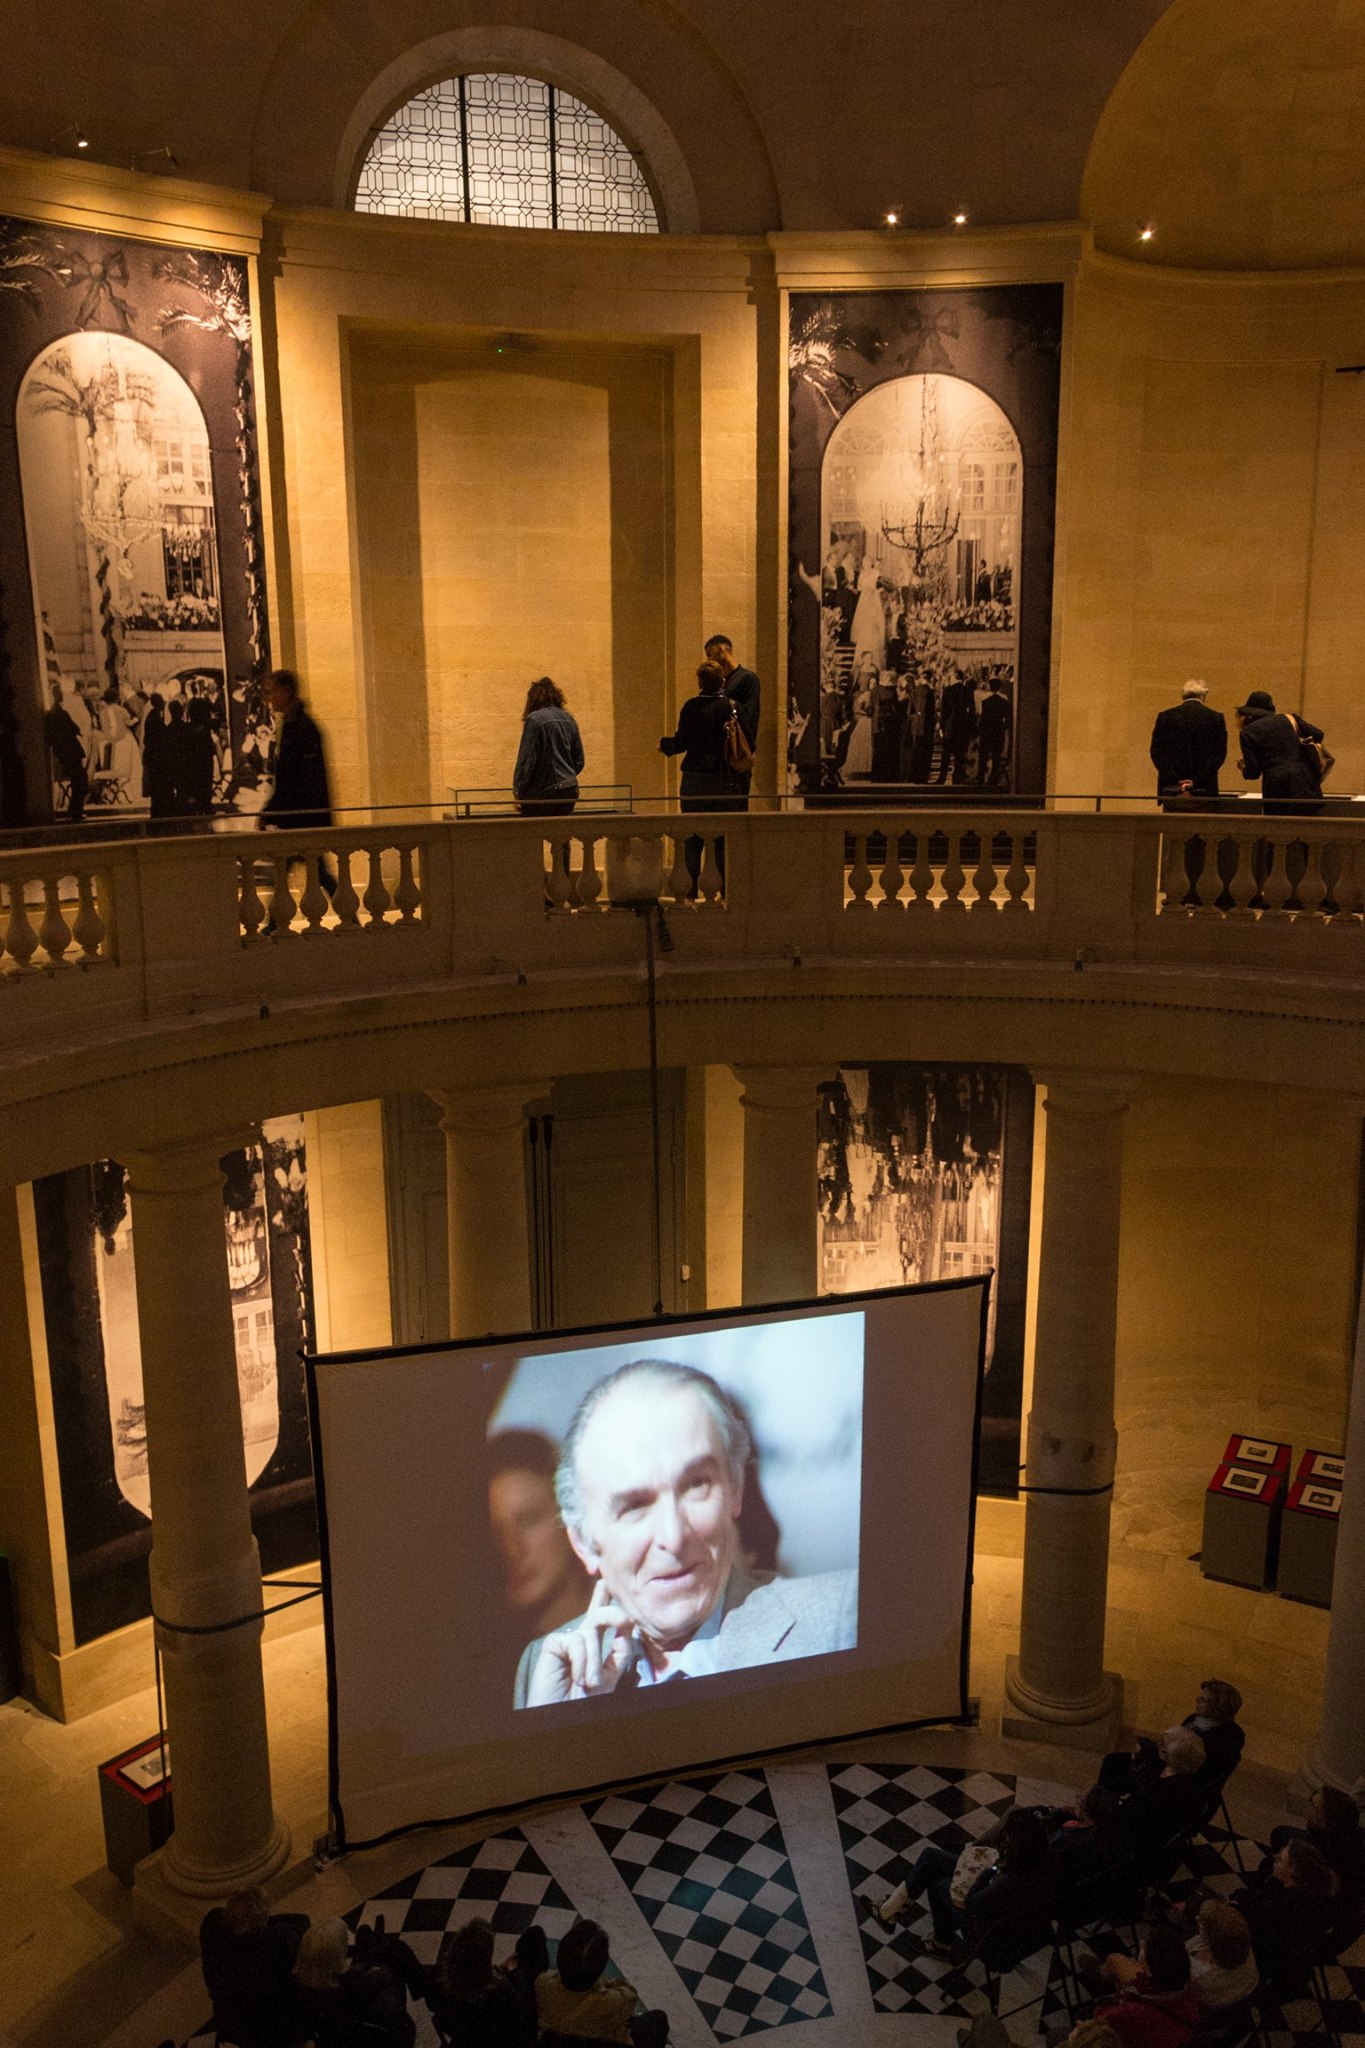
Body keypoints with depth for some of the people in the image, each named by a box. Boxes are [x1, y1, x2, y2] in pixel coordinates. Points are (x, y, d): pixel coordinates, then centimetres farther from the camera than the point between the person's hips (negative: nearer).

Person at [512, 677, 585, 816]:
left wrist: (518, 791, -6)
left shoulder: (535, 719, -9)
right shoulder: (569, 720, 11)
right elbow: (579, 760, 13)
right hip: (570, 791, 7)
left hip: (545, 792, -6)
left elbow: (526, 759, -11)